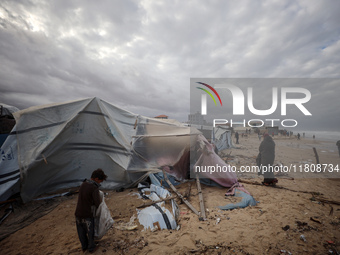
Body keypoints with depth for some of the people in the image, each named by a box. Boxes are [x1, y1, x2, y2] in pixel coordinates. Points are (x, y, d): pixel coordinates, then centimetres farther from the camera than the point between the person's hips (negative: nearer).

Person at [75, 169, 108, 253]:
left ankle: (84, 246, 45)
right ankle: (91, 247, 37)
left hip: (78, 214, 6)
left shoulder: (83, 184, 2)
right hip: (88, 215, -6)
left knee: (81, 232, 25)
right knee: (90, 232, 18)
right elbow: (97, 204, -22)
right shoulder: (94, 188, -23)